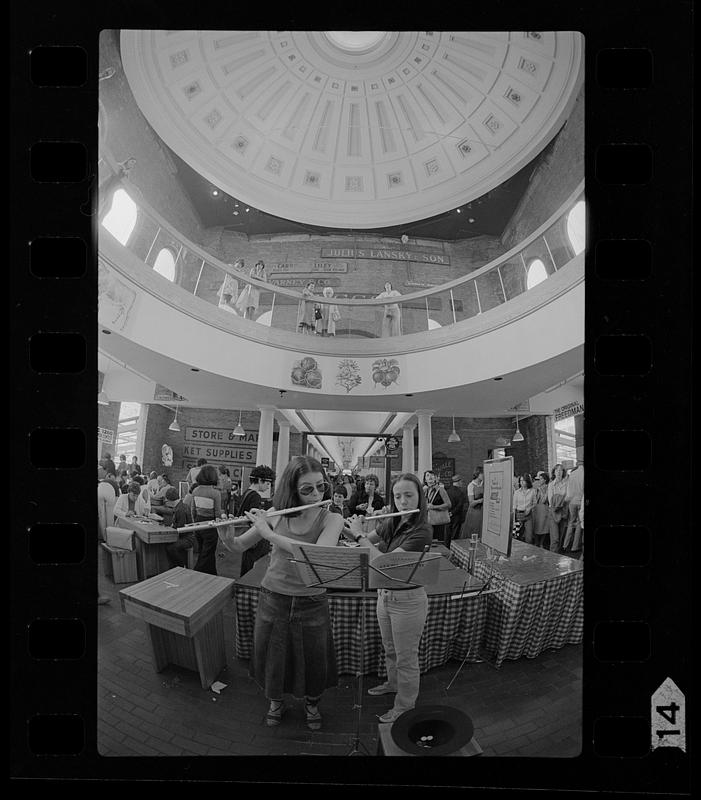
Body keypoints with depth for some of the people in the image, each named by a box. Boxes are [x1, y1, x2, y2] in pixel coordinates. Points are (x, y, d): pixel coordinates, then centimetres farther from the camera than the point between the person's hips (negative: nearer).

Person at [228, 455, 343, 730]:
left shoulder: (331, 519, -14)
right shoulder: (276, 514, -8)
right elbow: (240, 546, 1)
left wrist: (269, 533, -32)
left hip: (311, 604, -1)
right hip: (272, 600, 2)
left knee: (314, 660, 16)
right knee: (271, 656, 19)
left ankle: (312, 703, 50)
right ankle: (276, 700, 52)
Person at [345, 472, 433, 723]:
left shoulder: (421, 531, -24)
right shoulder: (391, 524, -3)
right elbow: (369, 542, 12)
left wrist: (360, 535, -26)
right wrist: (356, 529, -9)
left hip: (408, 600, -7)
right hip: (385, 594, 7)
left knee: (406, 658, 12)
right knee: (389, 649, 27)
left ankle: (405, 707, 34)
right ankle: (393, 683, 52)